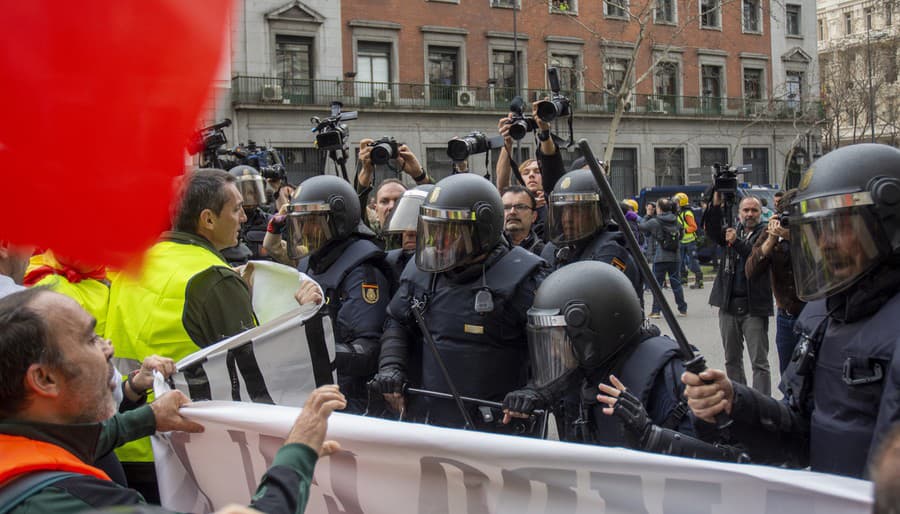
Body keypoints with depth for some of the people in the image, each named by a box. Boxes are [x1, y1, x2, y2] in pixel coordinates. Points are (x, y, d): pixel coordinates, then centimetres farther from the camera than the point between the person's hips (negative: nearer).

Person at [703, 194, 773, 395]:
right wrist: (716, 203, -16)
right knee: (732, 359, 14)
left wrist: (737, 242, -24)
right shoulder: (732, 229, 12)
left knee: (759, 362, -4)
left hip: (754, 306, -5)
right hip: (729, 303, 5)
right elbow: (713, 231, -5)